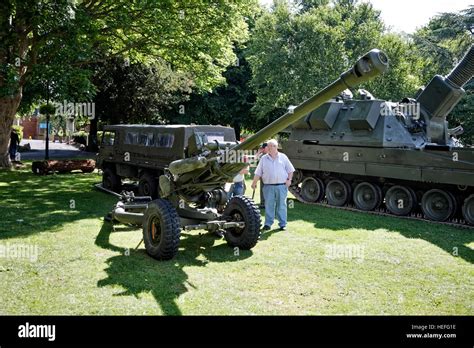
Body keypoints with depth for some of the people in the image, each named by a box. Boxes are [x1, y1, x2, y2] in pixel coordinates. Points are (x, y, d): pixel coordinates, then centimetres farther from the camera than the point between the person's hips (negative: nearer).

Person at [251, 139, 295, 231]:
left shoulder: (283, 157, 8)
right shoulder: (264, 158, 9)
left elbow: (290, 170, 11)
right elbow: (258, 173, 8)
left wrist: (289, 180, -1)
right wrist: (254, 183, 1)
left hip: (282, 186, 0)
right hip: (268, 186, 1)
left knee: (281, 205, 3)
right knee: (269, 206, 2)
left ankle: (282, 224, 9)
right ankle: (268, 224, 10)